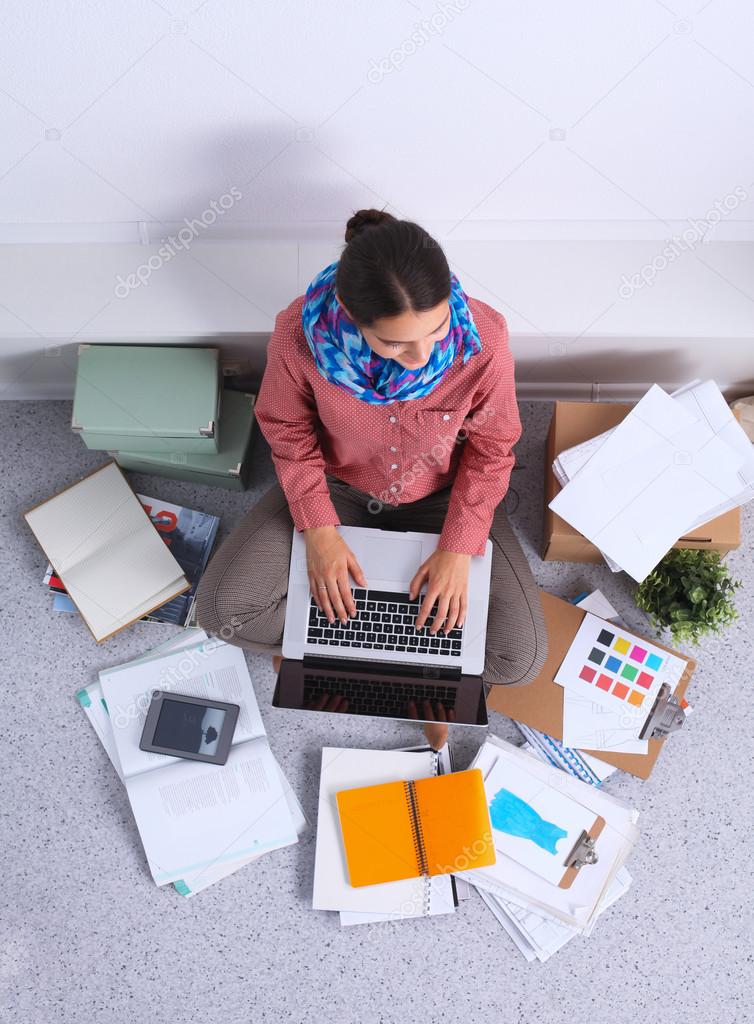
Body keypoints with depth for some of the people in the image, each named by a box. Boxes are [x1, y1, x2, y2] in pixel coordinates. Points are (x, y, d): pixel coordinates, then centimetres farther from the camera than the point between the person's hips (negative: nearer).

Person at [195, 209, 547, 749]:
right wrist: (318, 530, -19)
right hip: (337, 485, 1)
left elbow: (491, 448, -13)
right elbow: (288, 429, -10)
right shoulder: (301, 330, -30)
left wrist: (459, 547, -21)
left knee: (519, 657, -12)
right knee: (223, 608, -16)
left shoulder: (483, 335, -31)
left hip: (442, 494, 0)